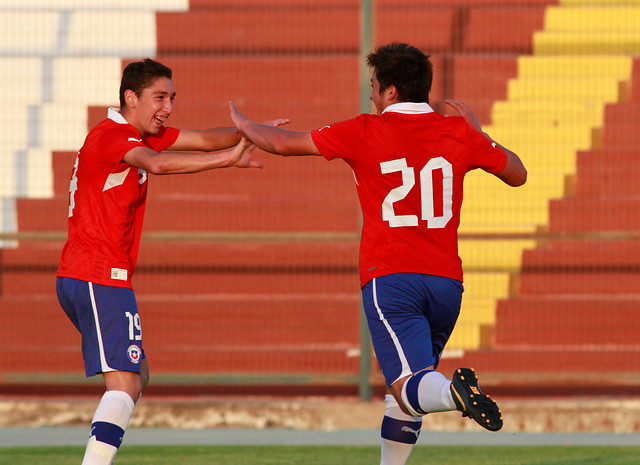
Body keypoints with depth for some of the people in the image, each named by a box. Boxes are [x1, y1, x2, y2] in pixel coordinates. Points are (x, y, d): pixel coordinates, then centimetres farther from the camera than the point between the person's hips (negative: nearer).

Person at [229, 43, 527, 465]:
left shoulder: (364, 133, 0)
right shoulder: (458, 133, 7)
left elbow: (282, 142, 10)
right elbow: (518, 174, 21)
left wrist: (245, 125, 31)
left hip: (389, 278, -4)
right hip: (446, 280, 4)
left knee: (411, 389, -18)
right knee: (404, 399, 20)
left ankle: (456, 392, -49)